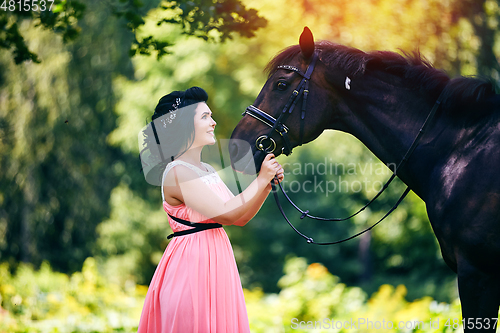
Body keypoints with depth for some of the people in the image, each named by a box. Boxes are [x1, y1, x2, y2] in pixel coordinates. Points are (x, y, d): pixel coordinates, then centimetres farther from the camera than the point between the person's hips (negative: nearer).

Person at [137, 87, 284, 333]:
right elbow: (226, 214, -19)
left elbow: (240, 218, 14)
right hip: (192, 263, -9)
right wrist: (261, 180, -12)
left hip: (217, 262, 9)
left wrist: (267, 185, 2)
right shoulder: (177, 173, -15)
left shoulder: (208, 170, 12)